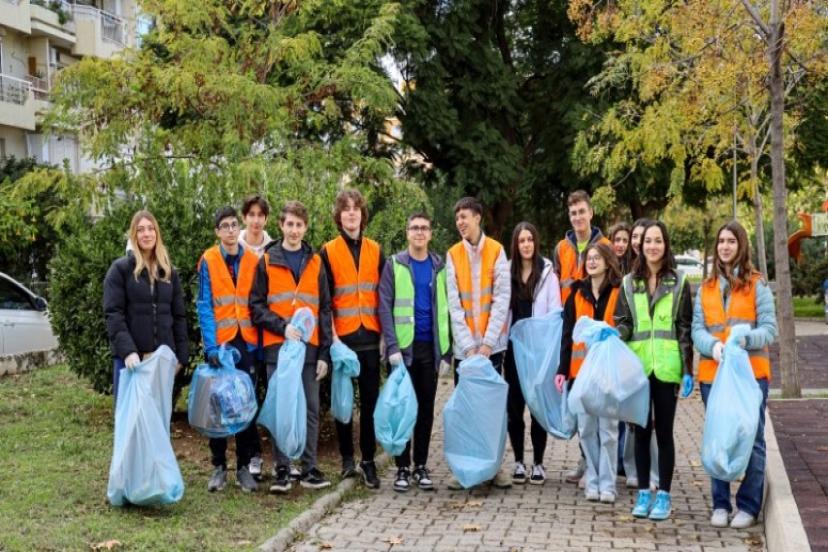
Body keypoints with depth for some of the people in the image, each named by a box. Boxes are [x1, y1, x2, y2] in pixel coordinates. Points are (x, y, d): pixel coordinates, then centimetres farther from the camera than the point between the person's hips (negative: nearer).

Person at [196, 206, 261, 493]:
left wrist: (261, 342, -1)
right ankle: (219, 467, 14)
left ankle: (244, 467, 14)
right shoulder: (208, 261, -2)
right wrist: (211, 345, -15)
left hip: (246, 342, 2)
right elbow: (204, 306, -6)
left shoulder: (253, 262, 5)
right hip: (220, 343, -2)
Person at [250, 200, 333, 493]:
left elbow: (324, 310, 11)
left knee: (311, 409, 4)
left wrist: (325, 353, 4)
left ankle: (310, 469, 11)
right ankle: (282, 470, 7)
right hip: (277, 347, -2)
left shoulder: (315, 263, 12)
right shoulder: (267, 262, 6)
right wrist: (282, 327, -14)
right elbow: (256, 307, 2)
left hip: (309, 348, 2)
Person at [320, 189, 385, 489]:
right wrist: (331, 336, -9)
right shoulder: (328, 252, 2)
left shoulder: (375, 251, 10)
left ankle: (368, 460, 8)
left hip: (369, 337, 2)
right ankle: (347, 458, 16)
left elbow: (383, 295, 10)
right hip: (342, 337, -2)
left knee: (370, 400, 2)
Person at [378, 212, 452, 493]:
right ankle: (403, 468, 8)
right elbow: (385, 307, -4)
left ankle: (421, 466, 15)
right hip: (403, 347, -2)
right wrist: (392, 346, -13)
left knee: (426, 408, 7)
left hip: (430, 347, 2)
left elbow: (446, 309, 9)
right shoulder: (394, 264, 1)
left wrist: (446, 350, 3)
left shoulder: (440, 267, 8)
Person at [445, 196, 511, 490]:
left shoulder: (496, 251, 0)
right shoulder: (452, 255, 3)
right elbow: (454, 304, -2)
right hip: (464, 344, 1)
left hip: (492, 343, -1)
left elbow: (502, 299, -5)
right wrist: (467, 345, -11)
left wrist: (487, 342, -12)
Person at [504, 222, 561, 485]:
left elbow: (555, 312, -2)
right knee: (514, 406, 5)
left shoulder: (547, 273, -1)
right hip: (513, 348, 2)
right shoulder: (507, 272, 5)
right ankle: (518, 461, 16)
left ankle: (538, 463, 12)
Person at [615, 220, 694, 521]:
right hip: (638, 366, 2)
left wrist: (687, 370, -3)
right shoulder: (629, 283, 9)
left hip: (667, 368, -2)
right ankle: (643, 492, 15)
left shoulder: (678, 282, 3)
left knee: (664, 431, 2)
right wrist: (615, 335, -13)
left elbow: (685, 327, 1)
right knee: (641, 430, 6)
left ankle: (664, 495, 10)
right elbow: (624, 323, 10)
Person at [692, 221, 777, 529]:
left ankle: (749, 506, 8)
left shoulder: (757, 285, 3)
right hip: (713, 373, 3)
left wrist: (746, 338, -22)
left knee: (751, 439, 0)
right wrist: (713, 345, -16)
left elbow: (769, 329, -3)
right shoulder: (705, 288, 13)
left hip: (751, 373, -3)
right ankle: (720, 505, 17)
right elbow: (697, 329, 5)